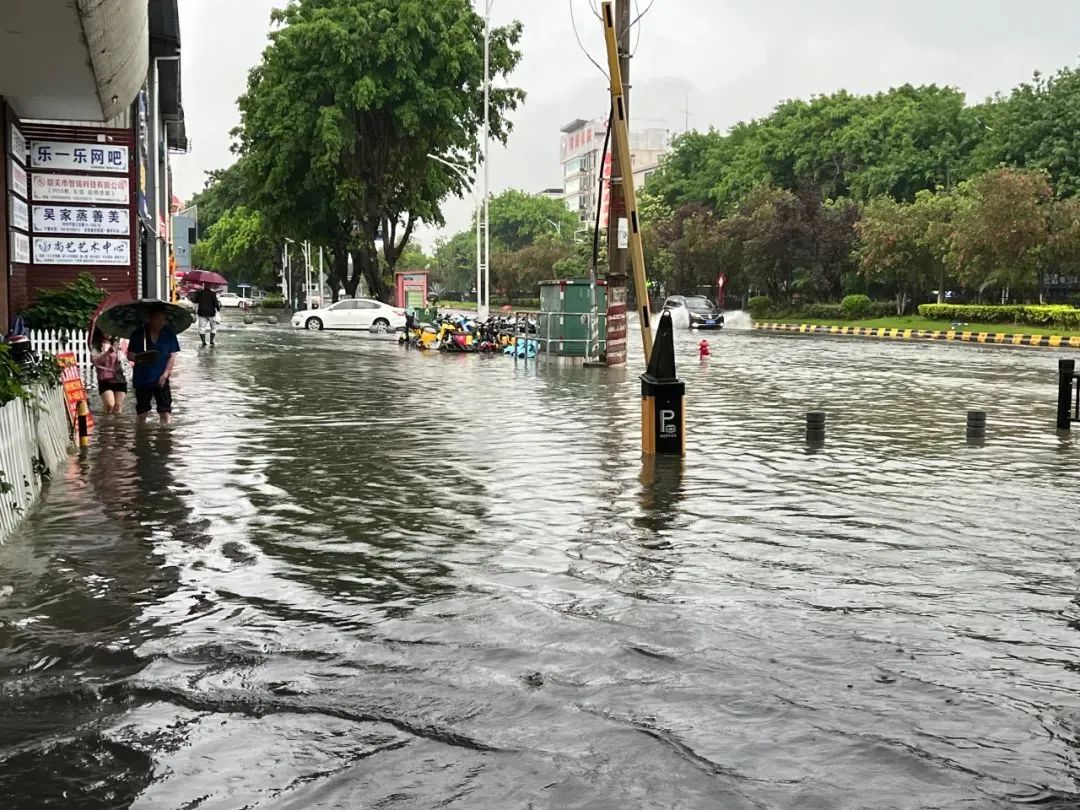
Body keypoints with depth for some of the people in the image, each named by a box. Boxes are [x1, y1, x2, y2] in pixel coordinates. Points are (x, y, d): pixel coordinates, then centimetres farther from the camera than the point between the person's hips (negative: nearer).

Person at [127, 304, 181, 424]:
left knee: (166, 412, -9)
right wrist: (139, 358, -21)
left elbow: (172, 356, 2)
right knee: (142, 413, 9)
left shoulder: (169, 334, 2)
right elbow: (130, 355, 1)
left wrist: (165, 374, -9)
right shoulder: (138, 334, 0)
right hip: (142, 379, 0)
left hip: (161, 379, 0)